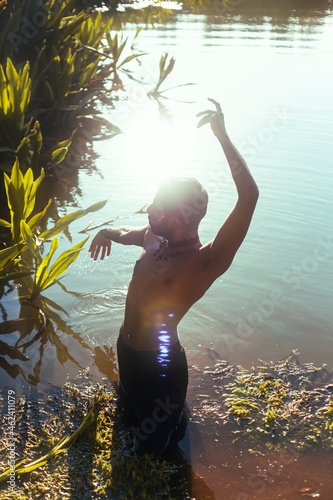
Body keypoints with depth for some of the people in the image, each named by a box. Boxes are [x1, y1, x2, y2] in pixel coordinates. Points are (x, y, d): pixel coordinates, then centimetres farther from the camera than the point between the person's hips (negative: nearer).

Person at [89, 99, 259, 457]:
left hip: (159, 364, -7)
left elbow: (249, 196, -41)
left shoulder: (207, 260, -27)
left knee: (150, 451, 15)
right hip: (126, 350, 8)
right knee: (129, 409, 35)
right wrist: (109, 232, -3)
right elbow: (128, 234, 20)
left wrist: (222, 135, -37)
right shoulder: (155, 238, -6)